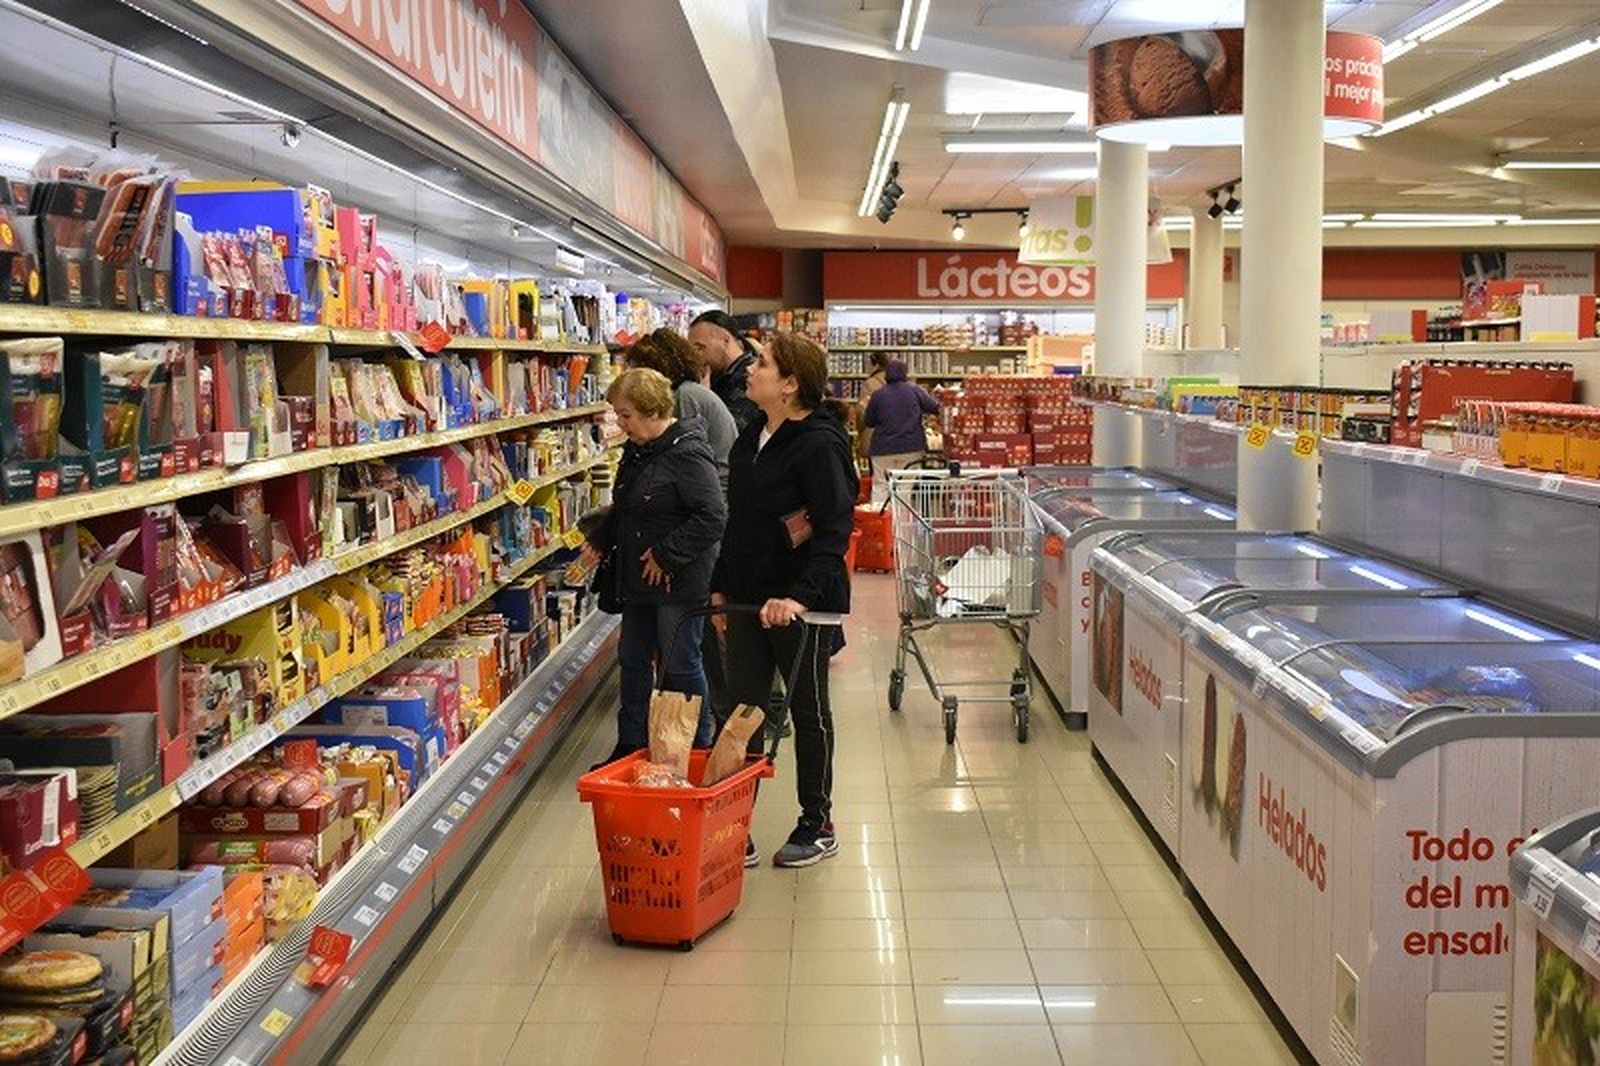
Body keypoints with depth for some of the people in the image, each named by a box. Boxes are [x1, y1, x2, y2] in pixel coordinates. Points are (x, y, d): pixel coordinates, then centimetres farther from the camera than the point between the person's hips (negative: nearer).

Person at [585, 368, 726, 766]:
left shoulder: (687, 454, -20)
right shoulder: (637, 450, 10)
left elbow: (712, 517, -25)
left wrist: (666, 554, -21)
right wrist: (600, 541, 13)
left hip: (679, 582, -9)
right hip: (638, 581, 10)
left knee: (681, 666, 2)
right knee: (633, 661, 16)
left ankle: (698, 748, 17)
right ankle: (631, 744, 29)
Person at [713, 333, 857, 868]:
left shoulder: (819, 445, -16)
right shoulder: (751, 438, 9)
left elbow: (834, 530, -21)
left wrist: (801, 595, -30)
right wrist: (721, 585, 16)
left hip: (801, 604, -7)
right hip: (747, 598, 7)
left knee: (808, 712, 8)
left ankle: (817, 826, 24)